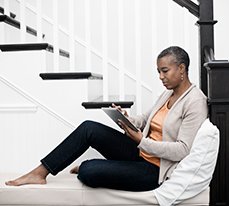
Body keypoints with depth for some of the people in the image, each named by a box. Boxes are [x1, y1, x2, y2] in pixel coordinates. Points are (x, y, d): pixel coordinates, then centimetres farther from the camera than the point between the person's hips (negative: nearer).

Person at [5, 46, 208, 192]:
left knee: (87, 172, -24)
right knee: (89, 128, -11)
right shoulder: (168, 93, 12)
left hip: (155, 170, -8)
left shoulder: (195, 102, -15)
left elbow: (182, 150, -22)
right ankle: (40, 172, -4)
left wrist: (140, 140, -26)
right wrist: (127, 120, -5)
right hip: (141, 153, 8)